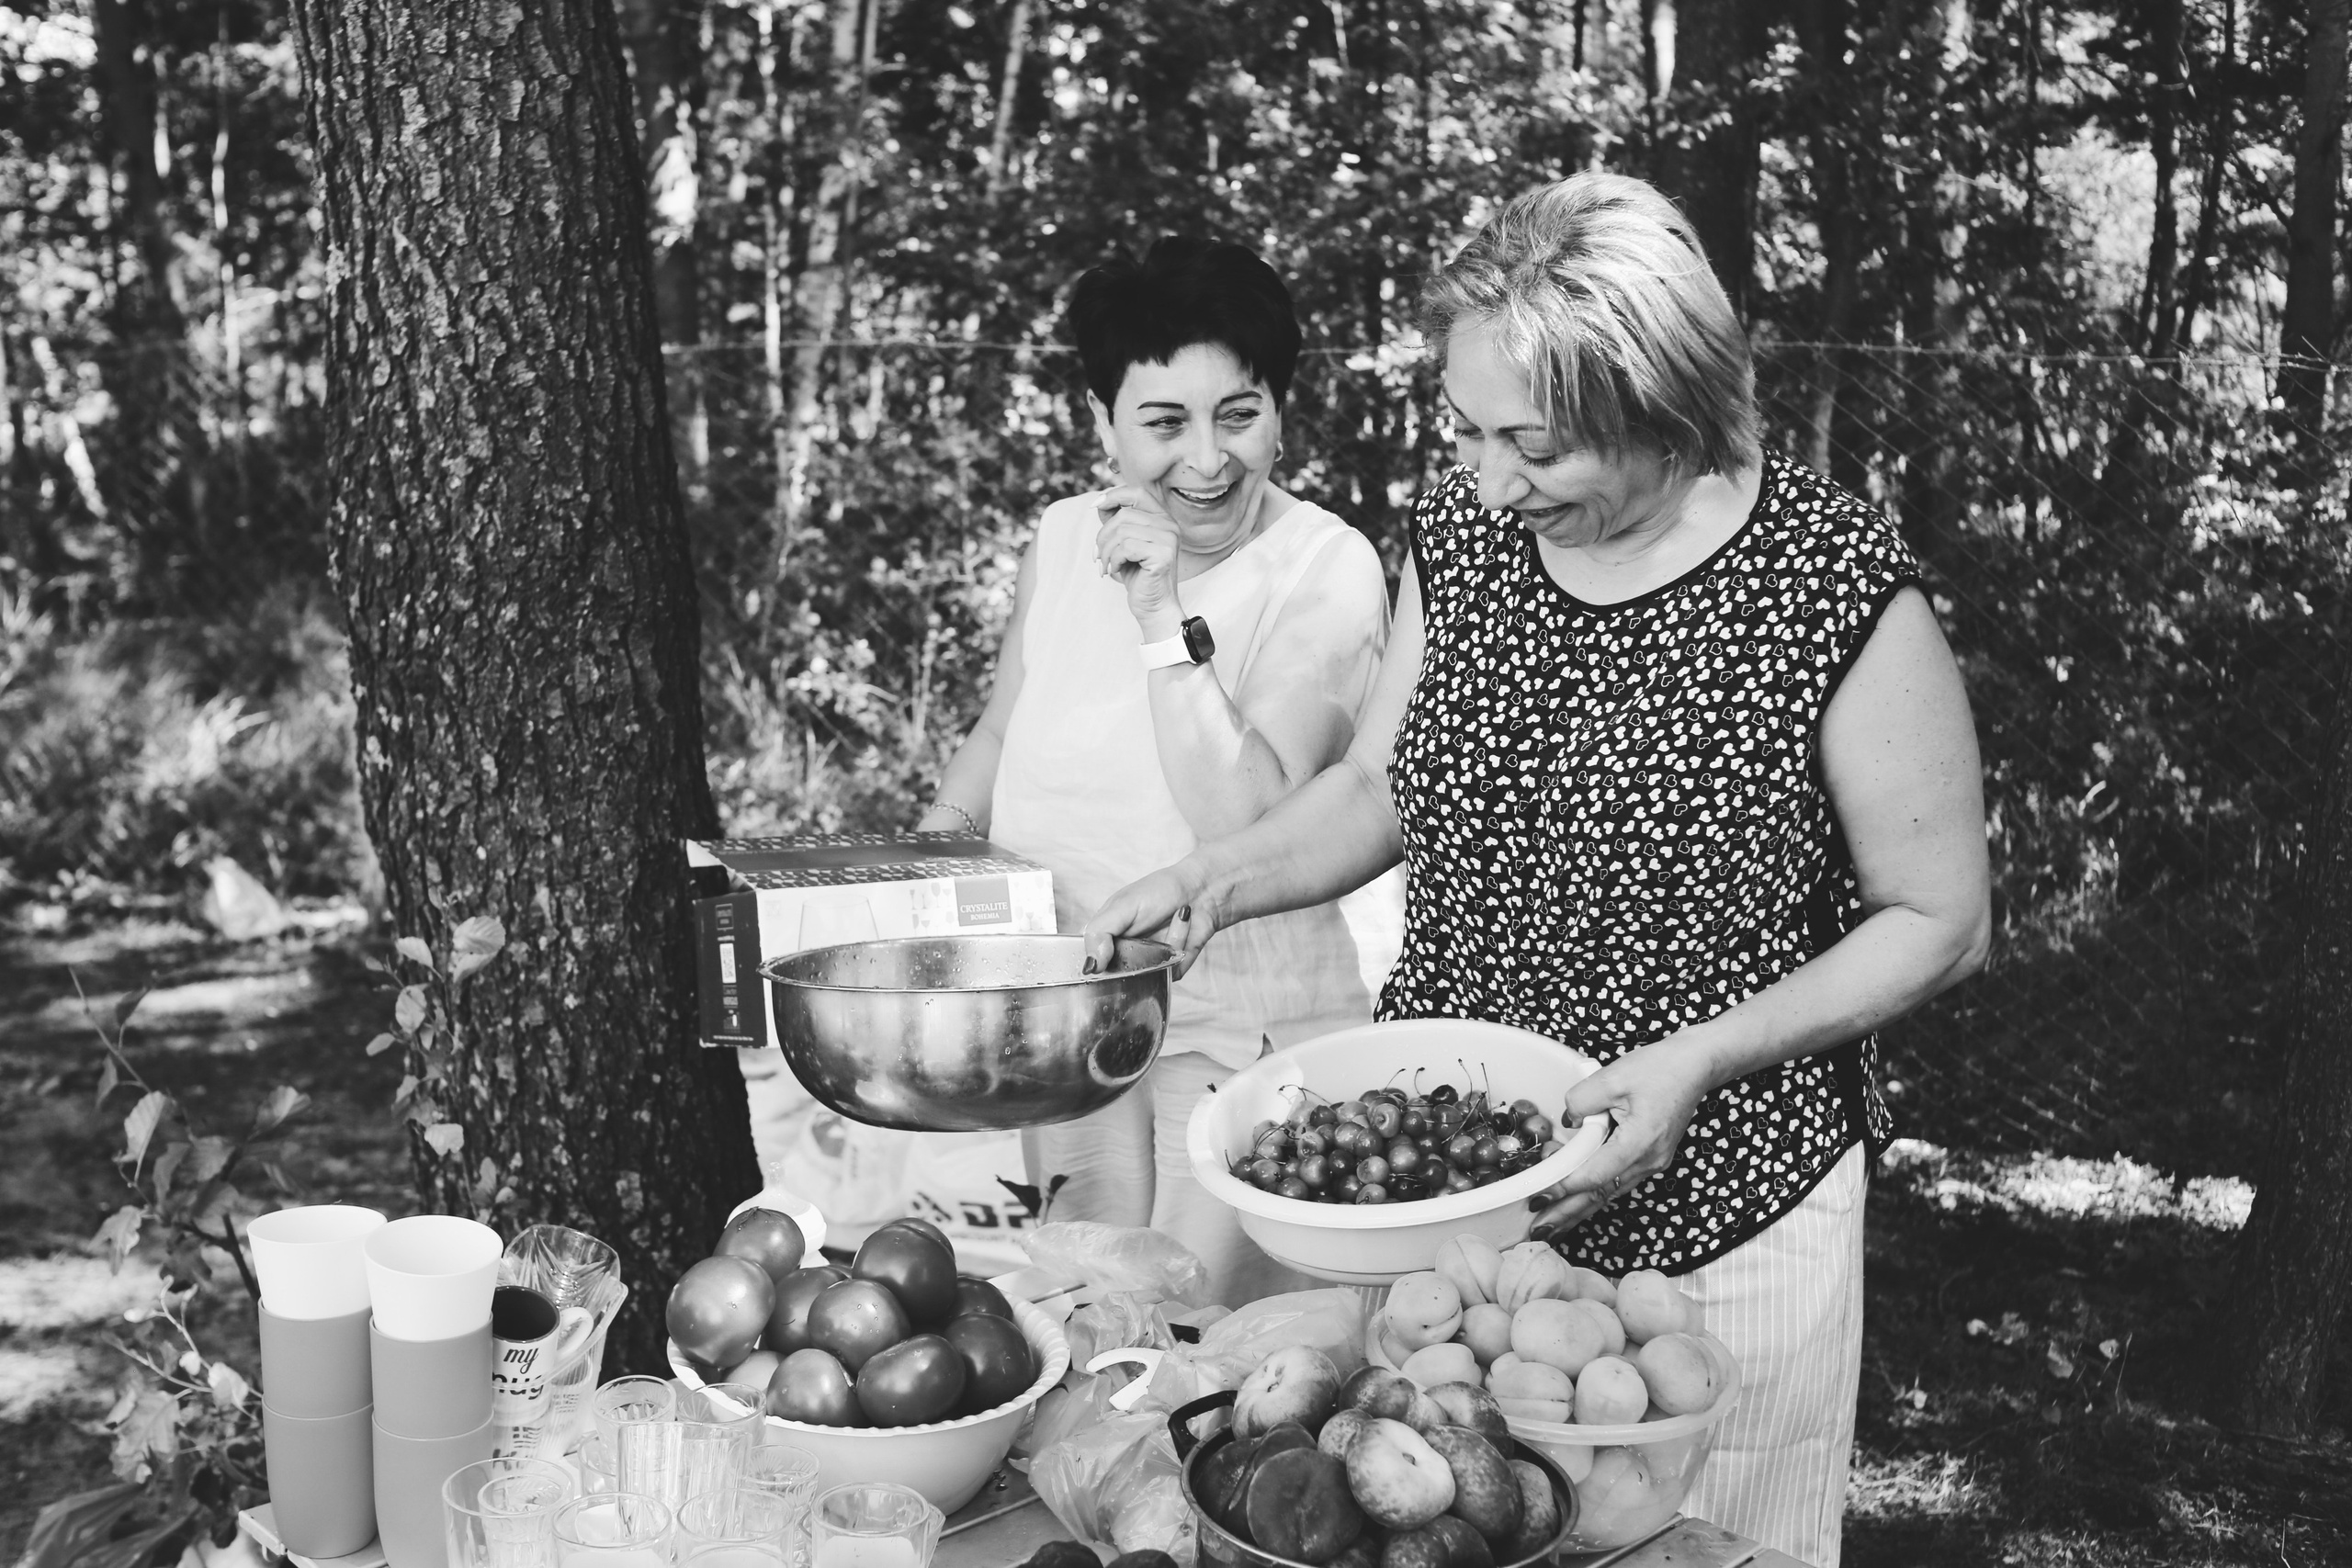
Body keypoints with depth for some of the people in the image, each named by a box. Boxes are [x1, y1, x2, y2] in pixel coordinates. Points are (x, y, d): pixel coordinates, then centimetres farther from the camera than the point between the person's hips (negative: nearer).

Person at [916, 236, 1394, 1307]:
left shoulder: (1327, 571, -12)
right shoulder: (1062, 542, 3)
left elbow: (1251, 824, -22)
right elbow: (993, 746, 19)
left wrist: (1164, 616, -24)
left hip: (1244, 1025, -4)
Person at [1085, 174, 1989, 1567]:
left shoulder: (1836, 590, -18)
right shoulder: (1464, 532, -3)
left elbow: (1939, 923, -9)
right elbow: (1379, 788, 11)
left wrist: (1700, 1057, -20)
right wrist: (1221, 879, -7)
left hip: (1716, 1225, -4)